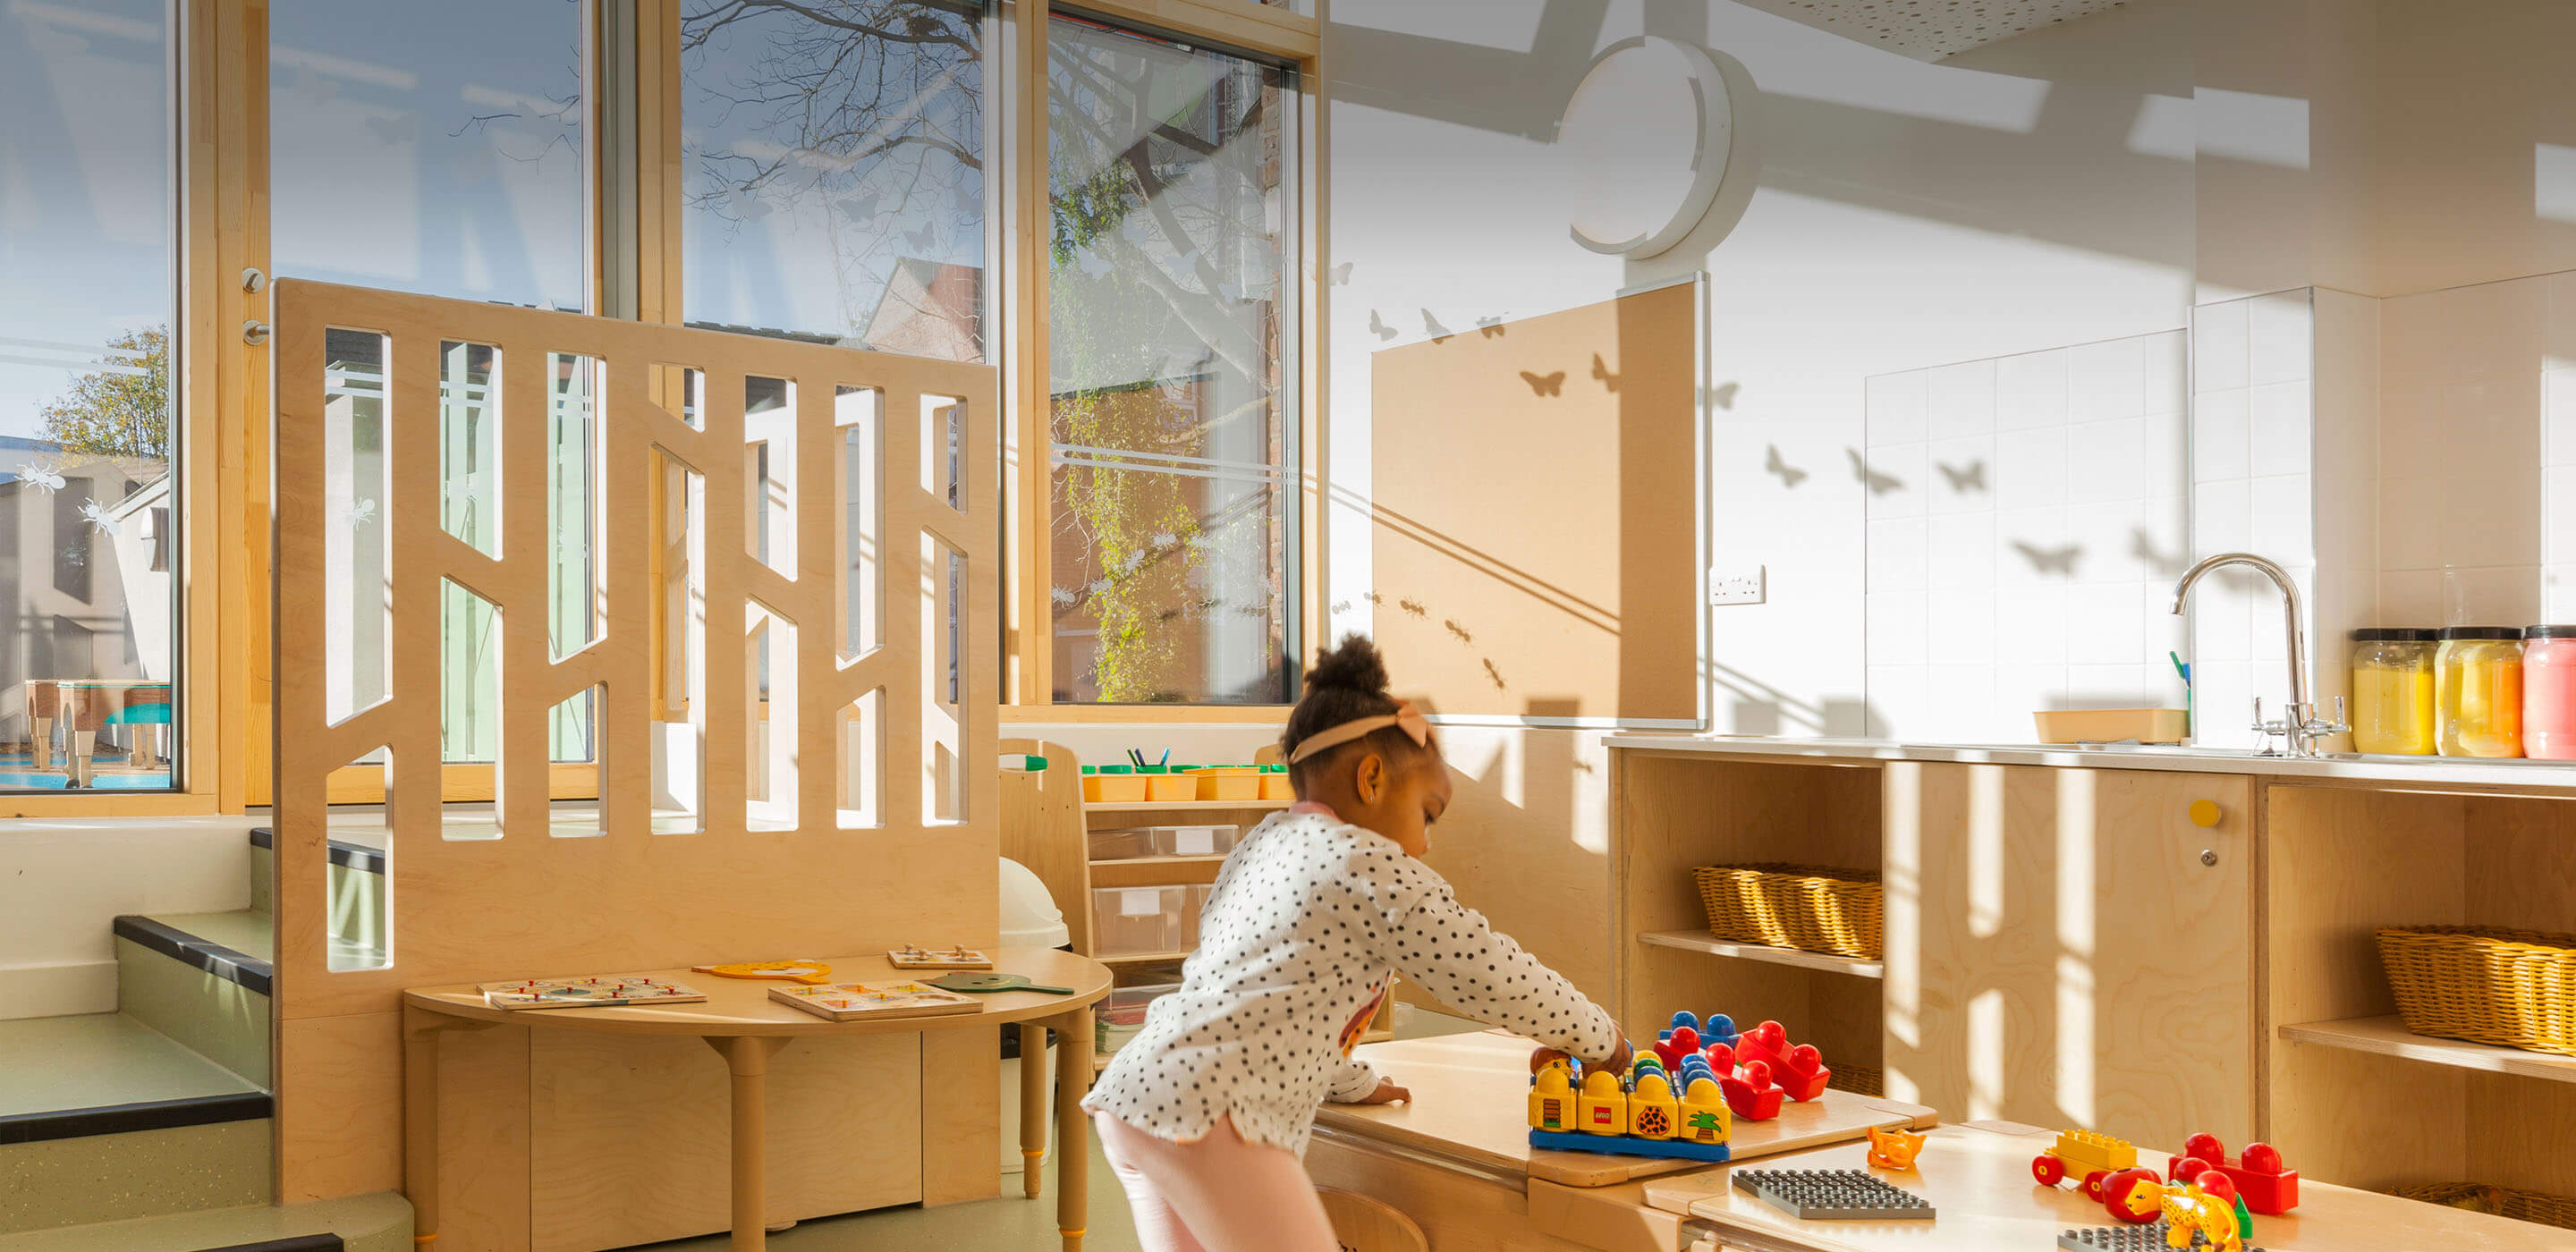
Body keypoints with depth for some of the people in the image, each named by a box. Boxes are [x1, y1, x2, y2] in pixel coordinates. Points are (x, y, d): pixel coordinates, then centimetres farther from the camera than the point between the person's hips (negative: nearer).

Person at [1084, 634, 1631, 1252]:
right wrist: (1599, 1038, 11)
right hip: (1206, 1111, -9)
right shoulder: (1372, 866, -5)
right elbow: (1493, 974, -4)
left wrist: (1354, 1083, 38)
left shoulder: (1259, 845, 21)